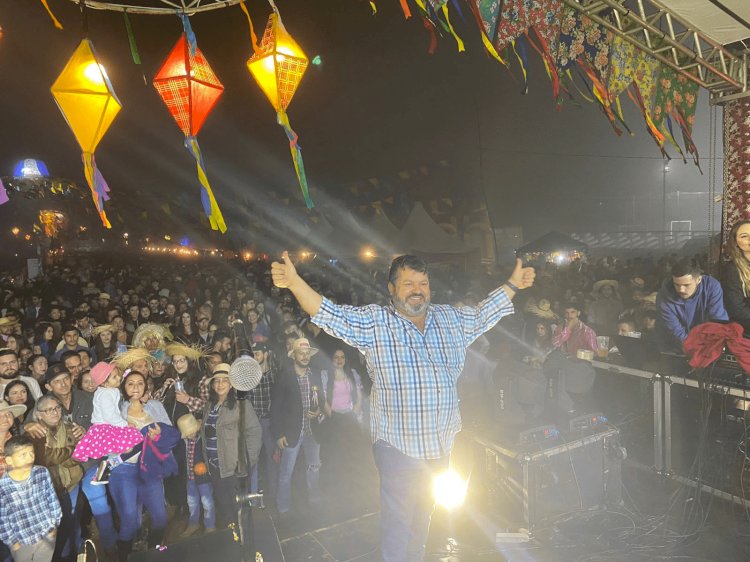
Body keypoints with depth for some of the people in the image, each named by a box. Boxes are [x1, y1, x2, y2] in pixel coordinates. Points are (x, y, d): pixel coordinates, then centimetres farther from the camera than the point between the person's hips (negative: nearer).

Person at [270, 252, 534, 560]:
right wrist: (294, 282, -32)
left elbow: (485, 313, 21)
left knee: (424, 515, 22)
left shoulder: (452, 319, 6)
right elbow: (330, 315, -19)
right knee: (397, 521, 2)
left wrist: (512, 284, 20)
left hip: (441, 445, 5)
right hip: (398, 445, -5)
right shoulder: (374, 322, -9)